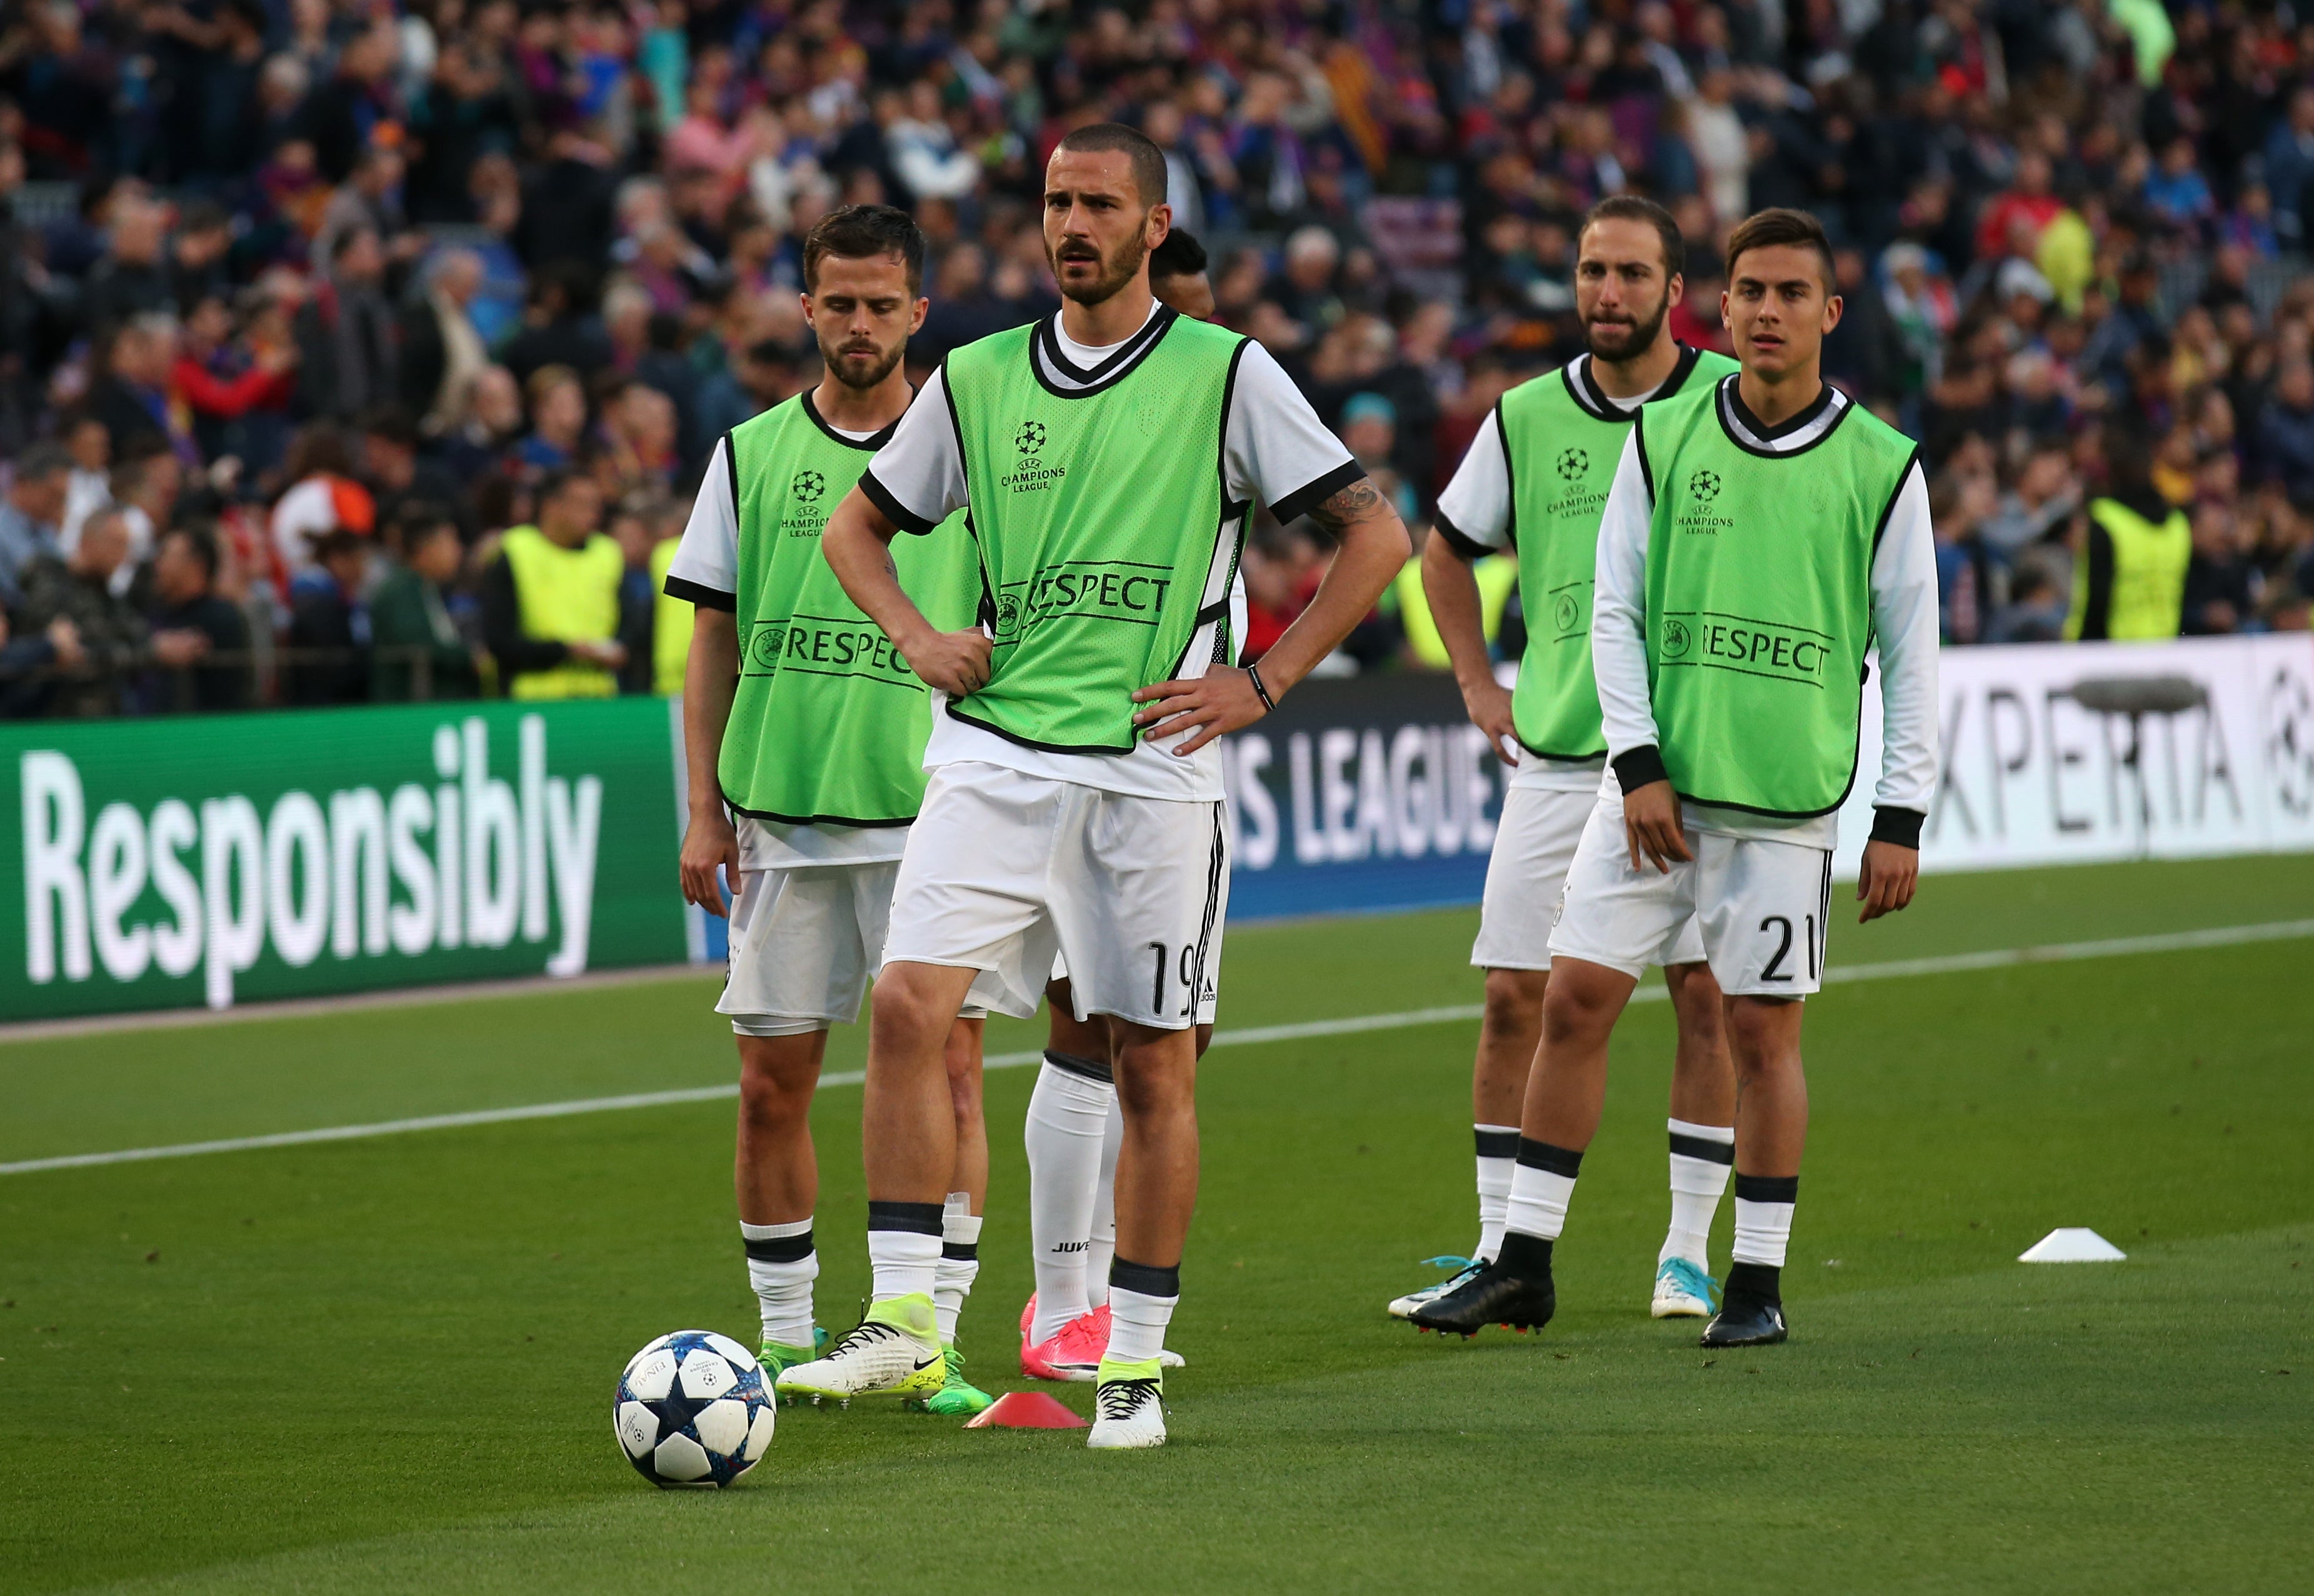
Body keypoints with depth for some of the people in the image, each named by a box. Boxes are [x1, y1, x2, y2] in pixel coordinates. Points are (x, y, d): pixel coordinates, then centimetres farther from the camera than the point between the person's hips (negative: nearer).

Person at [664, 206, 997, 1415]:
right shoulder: (751, 455, 8)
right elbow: (714, 638, 11)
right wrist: (704, 808, 5)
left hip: (930, 815, -2)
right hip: (780, 815, 2)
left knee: (945, 1063, -8)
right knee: (773, 1082, 2)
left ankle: (930, 1339, -3)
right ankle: (787, 1340, 13)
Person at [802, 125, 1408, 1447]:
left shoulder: (1224, 374, 0)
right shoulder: (978, 381, 9)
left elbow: (1374, 534, 1)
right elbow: (860, 525, 23)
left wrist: (1263, 683, -5)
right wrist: (914, 634, 5)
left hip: (1152, 766, -2)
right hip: (996, 753, 2)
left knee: (1154, 1063, 2)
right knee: (911, 1002, -15)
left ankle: (1137, 1361, 12)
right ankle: (905, 1313, -12)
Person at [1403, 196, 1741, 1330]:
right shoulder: (1527, 417, 5)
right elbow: (1448, 552, 21)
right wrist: (1476, 685, 13)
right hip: (1555, 756, 2)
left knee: (1703, 993, -2)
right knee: (1515, 996, -1)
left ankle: (1687, 1251, 8)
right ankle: (1499, 1251, 6)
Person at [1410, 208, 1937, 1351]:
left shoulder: (1881, 466, 0)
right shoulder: (1662, 437, 5)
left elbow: (1911, 654, 3)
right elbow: (1614, 611, 6)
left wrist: (1901, 820, -1)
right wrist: (1637, 765, -5)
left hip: (1788, 800, -2)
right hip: (1657, 785, 2)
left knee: (1761, 1031, 0)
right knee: (1573, 999, -1)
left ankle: (1758, 1284, 12)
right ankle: (1523, 1262, 8)